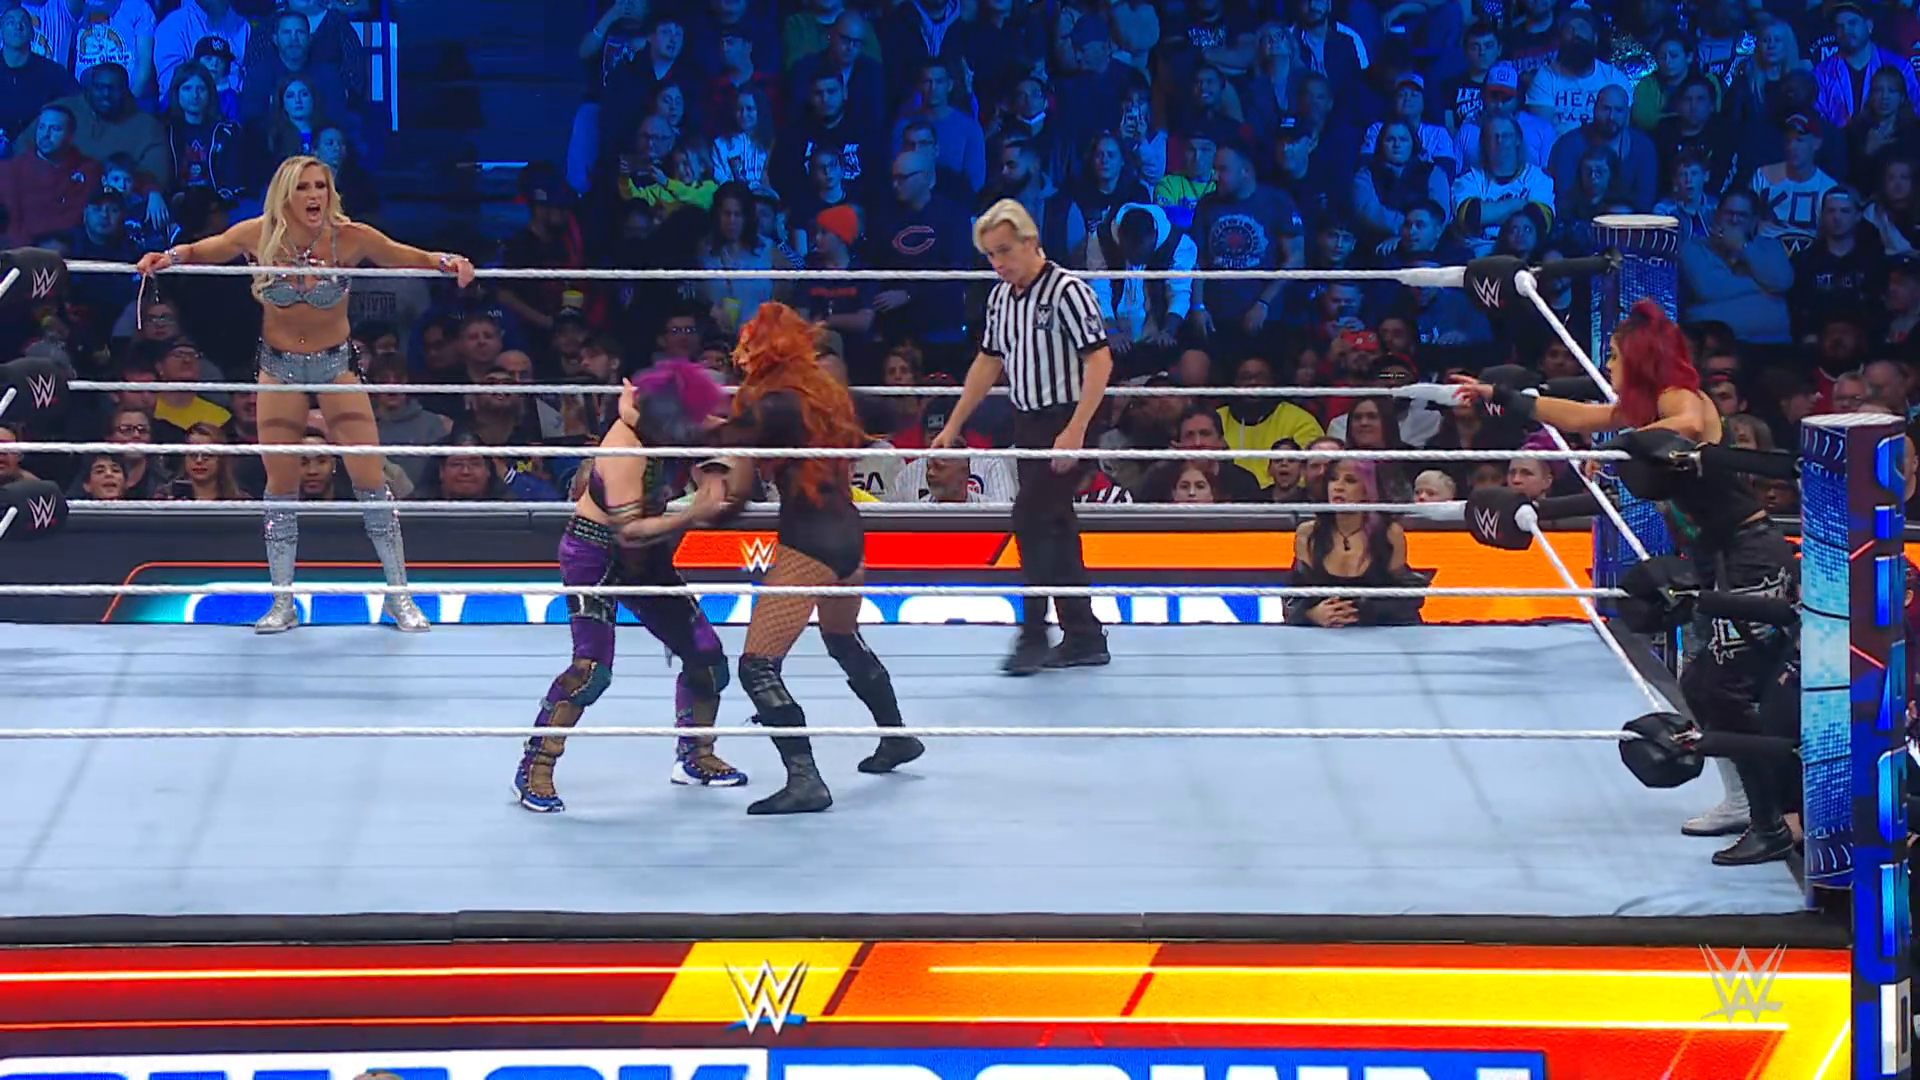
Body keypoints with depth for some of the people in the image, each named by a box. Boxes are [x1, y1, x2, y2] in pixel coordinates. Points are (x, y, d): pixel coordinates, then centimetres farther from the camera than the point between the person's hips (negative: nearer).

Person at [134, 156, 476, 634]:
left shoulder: (349, 237, -20)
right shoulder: (259, 235, -16)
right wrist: (168, 258, -21)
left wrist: (447, 263, -32)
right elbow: (200, 251, -1)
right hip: (279, 366, 1)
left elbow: (410, 258, -12)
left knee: (371, 478, -3)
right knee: (281, 484, 4)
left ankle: (399, 595, 8)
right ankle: (283, 604, 15)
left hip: (337, 362, -1)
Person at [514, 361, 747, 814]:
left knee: (705, 654, 6)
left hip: (645, 556, 8)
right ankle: (534, 772, -12)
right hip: (595, 555, -8)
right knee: (593, 666, -21)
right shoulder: (626, 449, -29)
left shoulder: (675, 433, -8)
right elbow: (629, 530, -31)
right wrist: (691, 516, -36)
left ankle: (695, 757, 25)